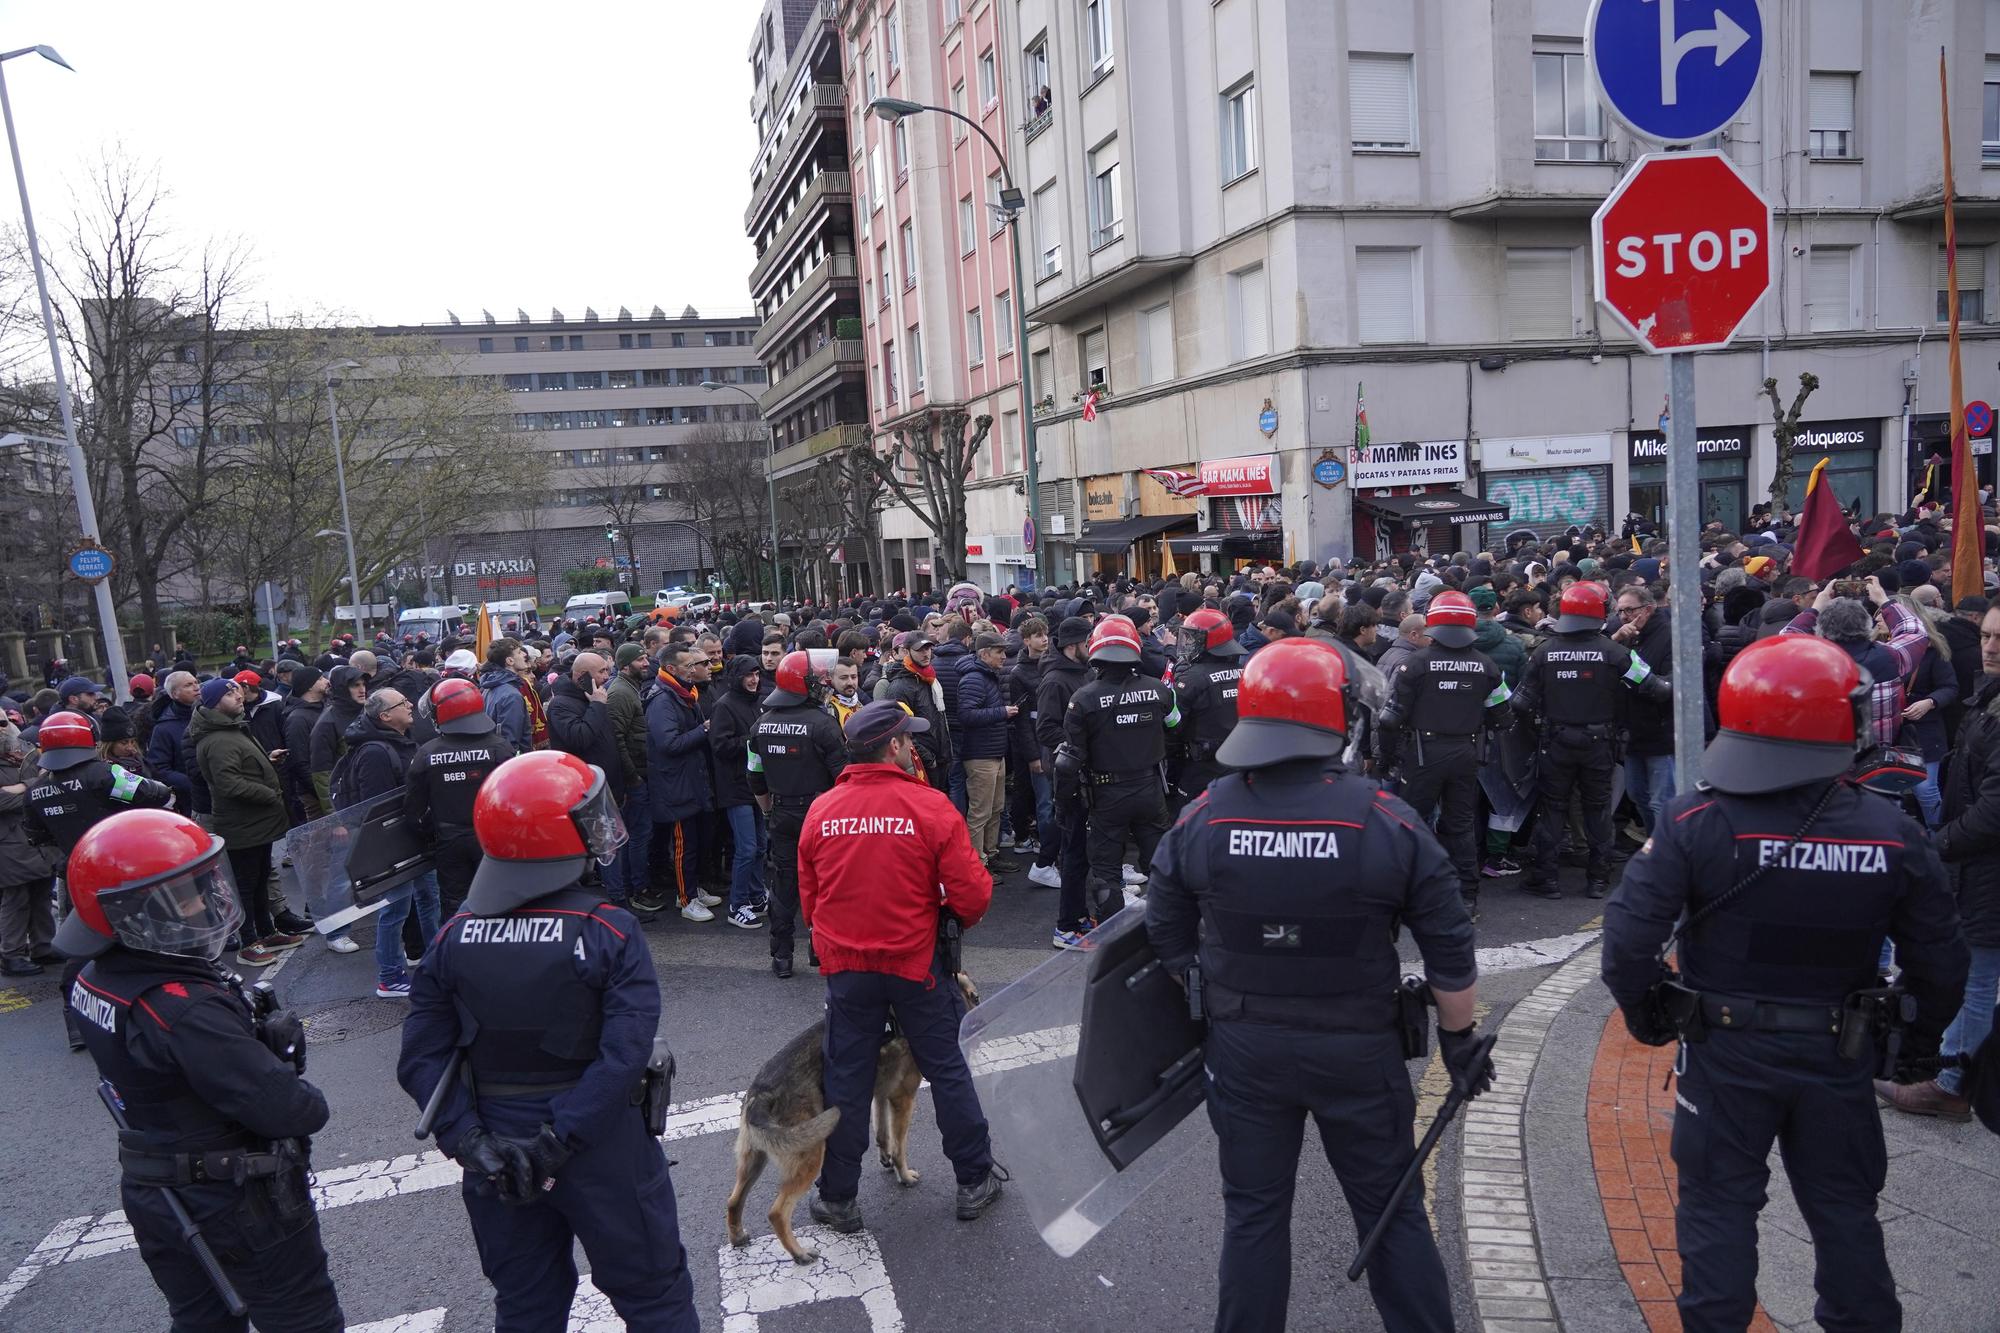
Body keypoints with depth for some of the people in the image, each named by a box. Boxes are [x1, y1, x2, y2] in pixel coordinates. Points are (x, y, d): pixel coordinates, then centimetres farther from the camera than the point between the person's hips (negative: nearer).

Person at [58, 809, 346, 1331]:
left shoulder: (94, 979, -5)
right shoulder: (184, 1012, -32)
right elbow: (285, 1110, -31)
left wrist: (261, 1032, -15)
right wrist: (309, 1102, -9)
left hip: (153, 1195, 8)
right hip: (239, 1207, -8)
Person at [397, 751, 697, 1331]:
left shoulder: (454, 939, -6)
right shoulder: (608, 932, -20)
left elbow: (421, 1059, -8)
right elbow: (624, 1056, -27)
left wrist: (471, 1141, -10)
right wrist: (558, 1141, -21)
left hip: (498, 1154, 4)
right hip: (603, 1149, -4)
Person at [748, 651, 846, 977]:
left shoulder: (761, 724, 2)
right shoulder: (822, 722, -16)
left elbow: (756, 778, 10)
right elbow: (843, 773, -15)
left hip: (781, 814, 4)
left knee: (783, 883, 10)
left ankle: (781, 957, 13)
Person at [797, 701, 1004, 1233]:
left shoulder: (821, 811, -5)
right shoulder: (931, 807, -16)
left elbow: (809, 900, 5)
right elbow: (972, 892, -15)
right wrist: (961, 915, 8)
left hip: (845, 968, 2)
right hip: (917, 963, -2)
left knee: (847, 1081, 14)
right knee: (947, 1070, 15)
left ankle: (838, 1197, 26)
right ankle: (974, 1180, 28)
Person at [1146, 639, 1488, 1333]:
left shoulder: (1202, 818, -9)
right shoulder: (1388, 820, -14)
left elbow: (1169, 943, 0)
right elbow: (1450, 952, -8)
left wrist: (1195, 1026, 15)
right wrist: (1459, 1039, 7)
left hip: (1243, 1049, 2)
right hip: (1360, 1051, -1)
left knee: (1254, 1213, 16)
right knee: (1391, 1211, 17)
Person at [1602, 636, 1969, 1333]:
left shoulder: (1694, 822, -21)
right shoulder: (1893, 833, -12)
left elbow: (1630, 934, -22)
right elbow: (1940, 961, -3)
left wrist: (1643, 1014, -3)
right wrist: (1919, 1041, 15)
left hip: (1724, 1052, -2)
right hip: (1839, 1058, 3)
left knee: (1718, 1206, 14)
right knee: (1844, 1210, 22)